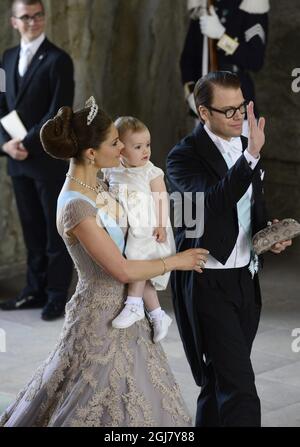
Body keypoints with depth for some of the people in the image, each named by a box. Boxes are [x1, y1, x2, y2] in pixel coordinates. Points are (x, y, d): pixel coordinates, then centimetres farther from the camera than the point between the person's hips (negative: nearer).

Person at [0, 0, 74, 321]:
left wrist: (27, 144, -16)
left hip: (50, 159, -6)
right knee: (31, 228, 12)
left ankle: (57, 295, 9)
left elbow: (59, 113, -14)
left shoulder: (58, 60, -8)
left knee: (56, 230, 2)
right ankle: (35, 290, 20)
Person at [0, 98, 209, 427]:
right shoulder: (76, 207, -26)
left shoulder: (97, 186, 1)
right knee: (103, 405, 4)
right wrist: (176, 262, -11)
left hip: (122, 309, 9)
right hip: (100, 316, -9)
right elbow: (122, 270, -22)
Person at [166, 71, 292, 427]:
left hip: (244, 279, 7)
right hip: (207, 285, -7)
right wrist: (251, 155, -39)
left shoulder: (245, 148, 10)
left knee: (219, 382, 17)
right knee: (239, 387, -11)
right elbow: (213, 202, -32)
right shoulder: (184, 156, -13)